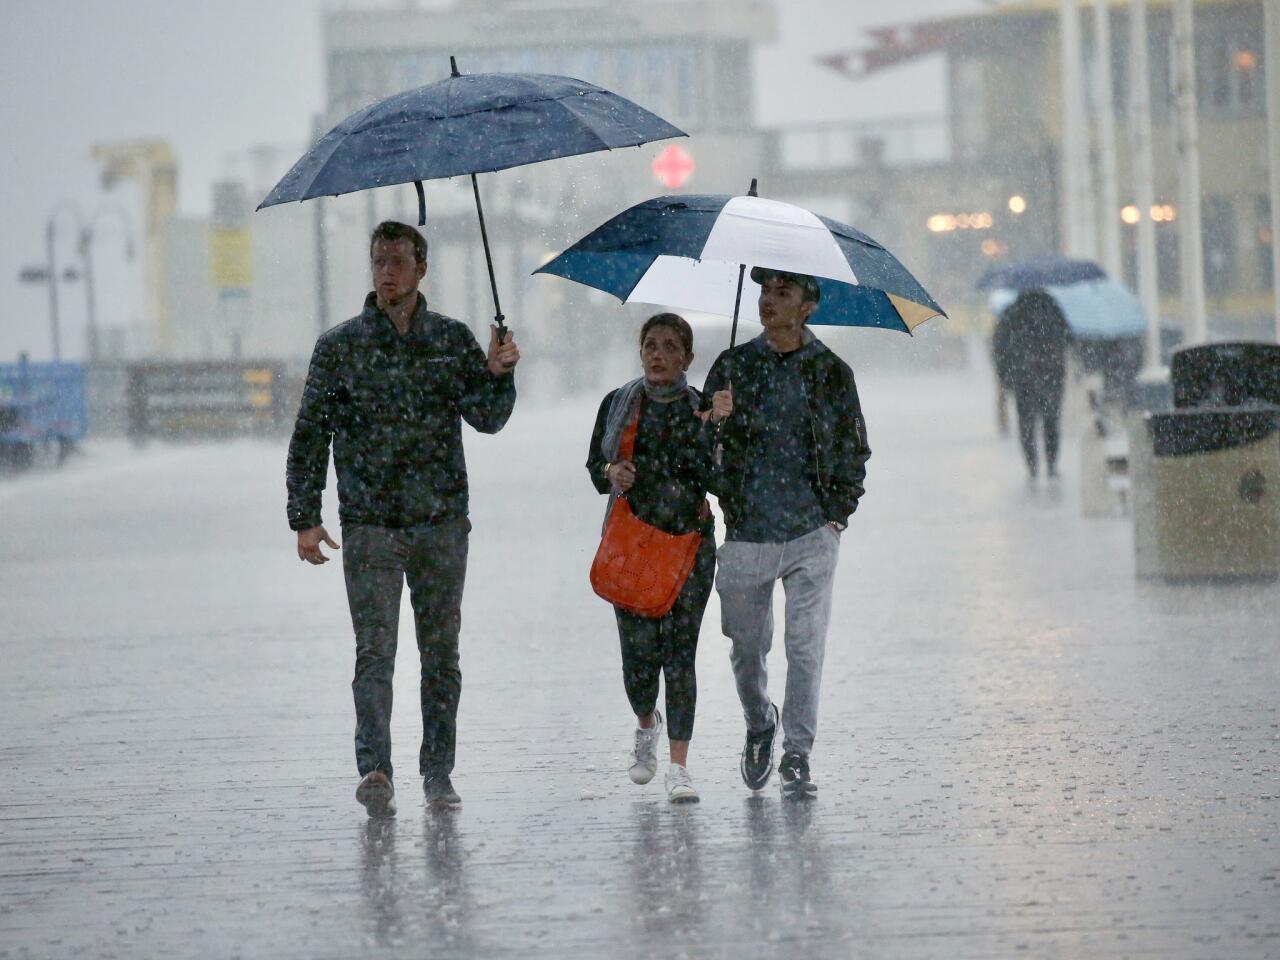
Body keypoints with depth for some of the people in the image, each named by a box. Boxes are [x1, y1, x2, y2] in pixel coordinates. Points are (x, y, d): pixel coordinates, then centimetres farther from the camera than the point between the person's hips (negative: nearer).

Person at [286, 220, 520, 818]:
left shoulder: (452, 340, 8)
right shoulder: (340, 346, 4)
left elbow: (487, 418, 2)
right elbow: (310, 434, 6)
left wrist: (498, 375, -18)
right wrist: (304, 516, -1)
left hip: (442, 522, 2)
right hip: (368, 522, -2)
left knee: (441, 652, 6)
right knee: (375, 649, -13)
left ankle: (438, 773, 13)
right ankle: (374, 769, -23)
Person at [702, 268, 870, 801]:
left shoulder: (832, 373, 4)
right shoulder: (733, 366, 5)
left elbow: (853, 452, 11)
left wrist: (837, 514, 1)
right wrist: (723, 499, -3)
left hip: (812, 534, -1)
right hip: (746, 534, 1)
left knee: (805, 647, -5)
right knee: (747, 646, 9)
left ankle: (797, 757, 3)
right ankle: (759, 725, 36)